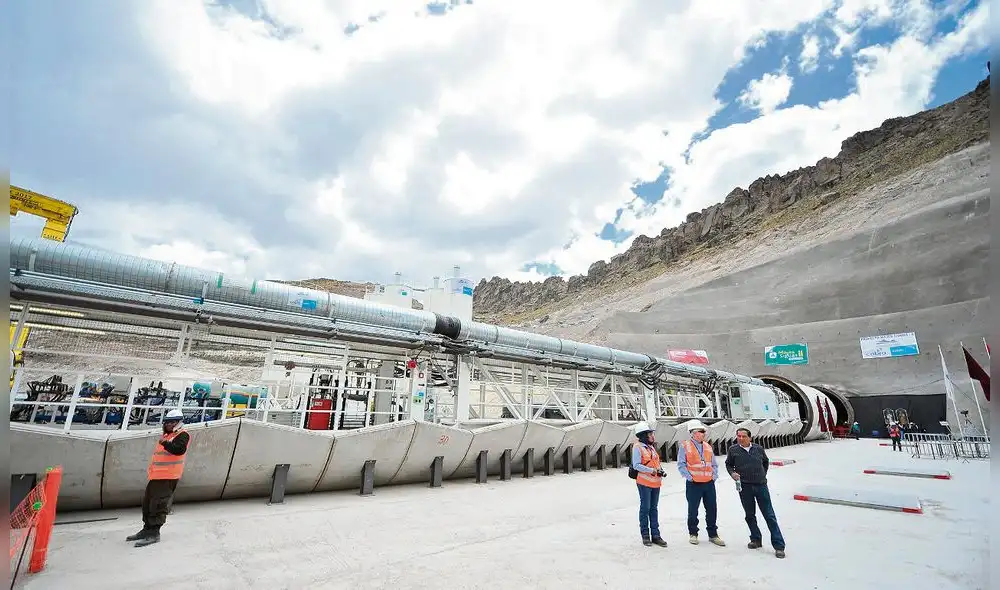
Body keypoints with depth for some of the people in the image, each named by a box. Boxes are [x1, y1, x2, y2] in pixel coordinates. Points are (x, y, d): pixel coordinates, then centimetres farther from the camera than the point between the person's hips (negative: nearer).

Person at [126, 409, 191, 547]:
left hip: (168, 477, -10)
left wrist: (164, 443, -25)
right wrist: (151, 469, 24)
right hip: (156, 476, 10)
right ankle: (147, 529, 29)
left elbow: (179, 450, -28)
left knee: (158, 505, -9)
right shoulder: (166, 436, 21)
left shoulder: (183, 435, -10)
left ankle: (153, 534, -4)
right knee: (147, 502, 16)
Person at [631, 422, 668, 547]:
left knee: (654, 509, 12)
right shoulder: (637, 447, -11)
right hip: (644, 483, -7)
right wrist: (652, 471, -21)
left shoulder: (651, 447, 14)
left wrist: (660, 471, 1)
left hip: (656, 482, 7)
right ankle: (645, 535, 13)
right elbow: (636, 466, -17)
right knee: (645, 508, 1)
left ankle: (655, 535, 19)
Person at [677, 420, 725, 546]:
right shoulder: (685, 446, -8)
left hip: (709, 484, 5)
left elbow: (714, 464, 15)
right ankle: (693, 534, 21)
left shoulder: (708, 446, 10)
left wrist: (714, 476, 2)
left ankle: (713, 535, 25)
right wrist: (689, 477, -14)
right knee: (693, 511, 5)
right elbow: (681, 465, -8)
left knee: (712, 510, 10)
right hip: (693, 484, -5)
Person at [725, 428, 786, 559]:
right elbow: (728, 464, 12)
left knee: (769, 516, 2)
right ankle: (756, 540, 27)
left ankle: (779, 546, 8)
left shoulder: (759, 448, 3)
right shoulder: (733, 450, 0)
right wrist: (732, 473, -7)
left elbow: (766, 462, 21)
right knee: (750, 515, 11)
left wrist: (763, 475, 11)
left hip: (761, 485, 0)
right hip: (744, 486, 0)